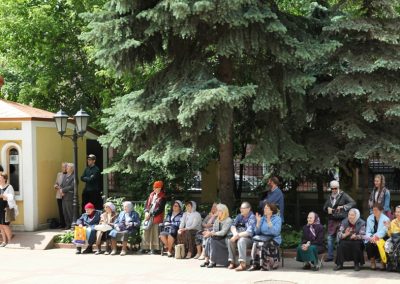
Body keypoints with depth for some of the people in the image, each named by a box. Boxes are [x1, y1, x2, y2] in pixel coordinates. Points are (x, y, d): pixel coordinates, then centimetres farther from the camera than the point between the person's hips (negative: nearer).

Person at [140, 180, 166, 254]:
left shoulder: (162, 197, -8)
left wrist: (151, 214, -17)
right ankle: (145, 248, 12)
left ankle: (155, 249, 2)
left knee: (155, 233, -4)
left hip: (156, 217, -6)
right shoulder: (152, 194, 13)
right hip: (149, 216, 7)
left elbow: (160, 209, -14)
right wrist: (146, 212, -2)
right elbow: (147, 203, 15)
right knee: (146, 232, 6)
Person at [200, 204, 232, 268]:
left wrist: (211, 233, -23)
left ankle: (213, 261, -26)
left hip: (225, 240, -7)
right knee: (208, 239, -22)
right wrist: (209, 233, -11)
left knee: (212, 239, -30)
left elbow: (223, 232, -19)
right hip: (217, 238, 7)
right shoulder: (217, 220, 15)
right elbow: (214, 231, 11)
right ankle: (207, 260, -23)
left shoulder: (228, 220, -9)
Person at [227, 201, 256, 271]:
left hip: (250, 239, -7)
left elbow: (249, 232, -24)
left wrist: (238, 235, -24)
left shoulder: (252, 218, -14)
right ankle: (233, 262, -12)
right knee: (230, 241, -16)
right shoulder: (240, 216, 8)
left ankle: (242, 264, -40)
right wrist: (235, 234, -16)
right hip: (240, 237, 7)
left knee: (241, 240, -34)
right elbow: (233, 226, 4)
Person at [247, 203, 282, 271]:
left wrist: (269, 222, -21)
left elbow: (276, 232, -16)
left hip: (274, 239, -4)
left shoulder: (277, 219, -1)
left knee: (263, 243, -33)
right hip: (263, 237, 4)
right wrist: (258, 222, -4)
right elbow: (257, 232, 7)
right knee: (256, 240, -28)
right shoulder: (262, 218, 12)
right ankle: (255, 264, -25)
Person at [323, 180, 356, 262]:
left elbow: (353, 203, -9)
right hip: (332, 220, 6)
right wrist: (327, 208, -1)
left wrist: (343, 207, -20)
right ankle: (330, 256, 11)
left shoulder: (343, 195, 0)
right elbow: (324, 207, 23)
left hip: (341, 220, -5)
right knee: (330, 238, 4)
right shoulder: (330, 197, 17)